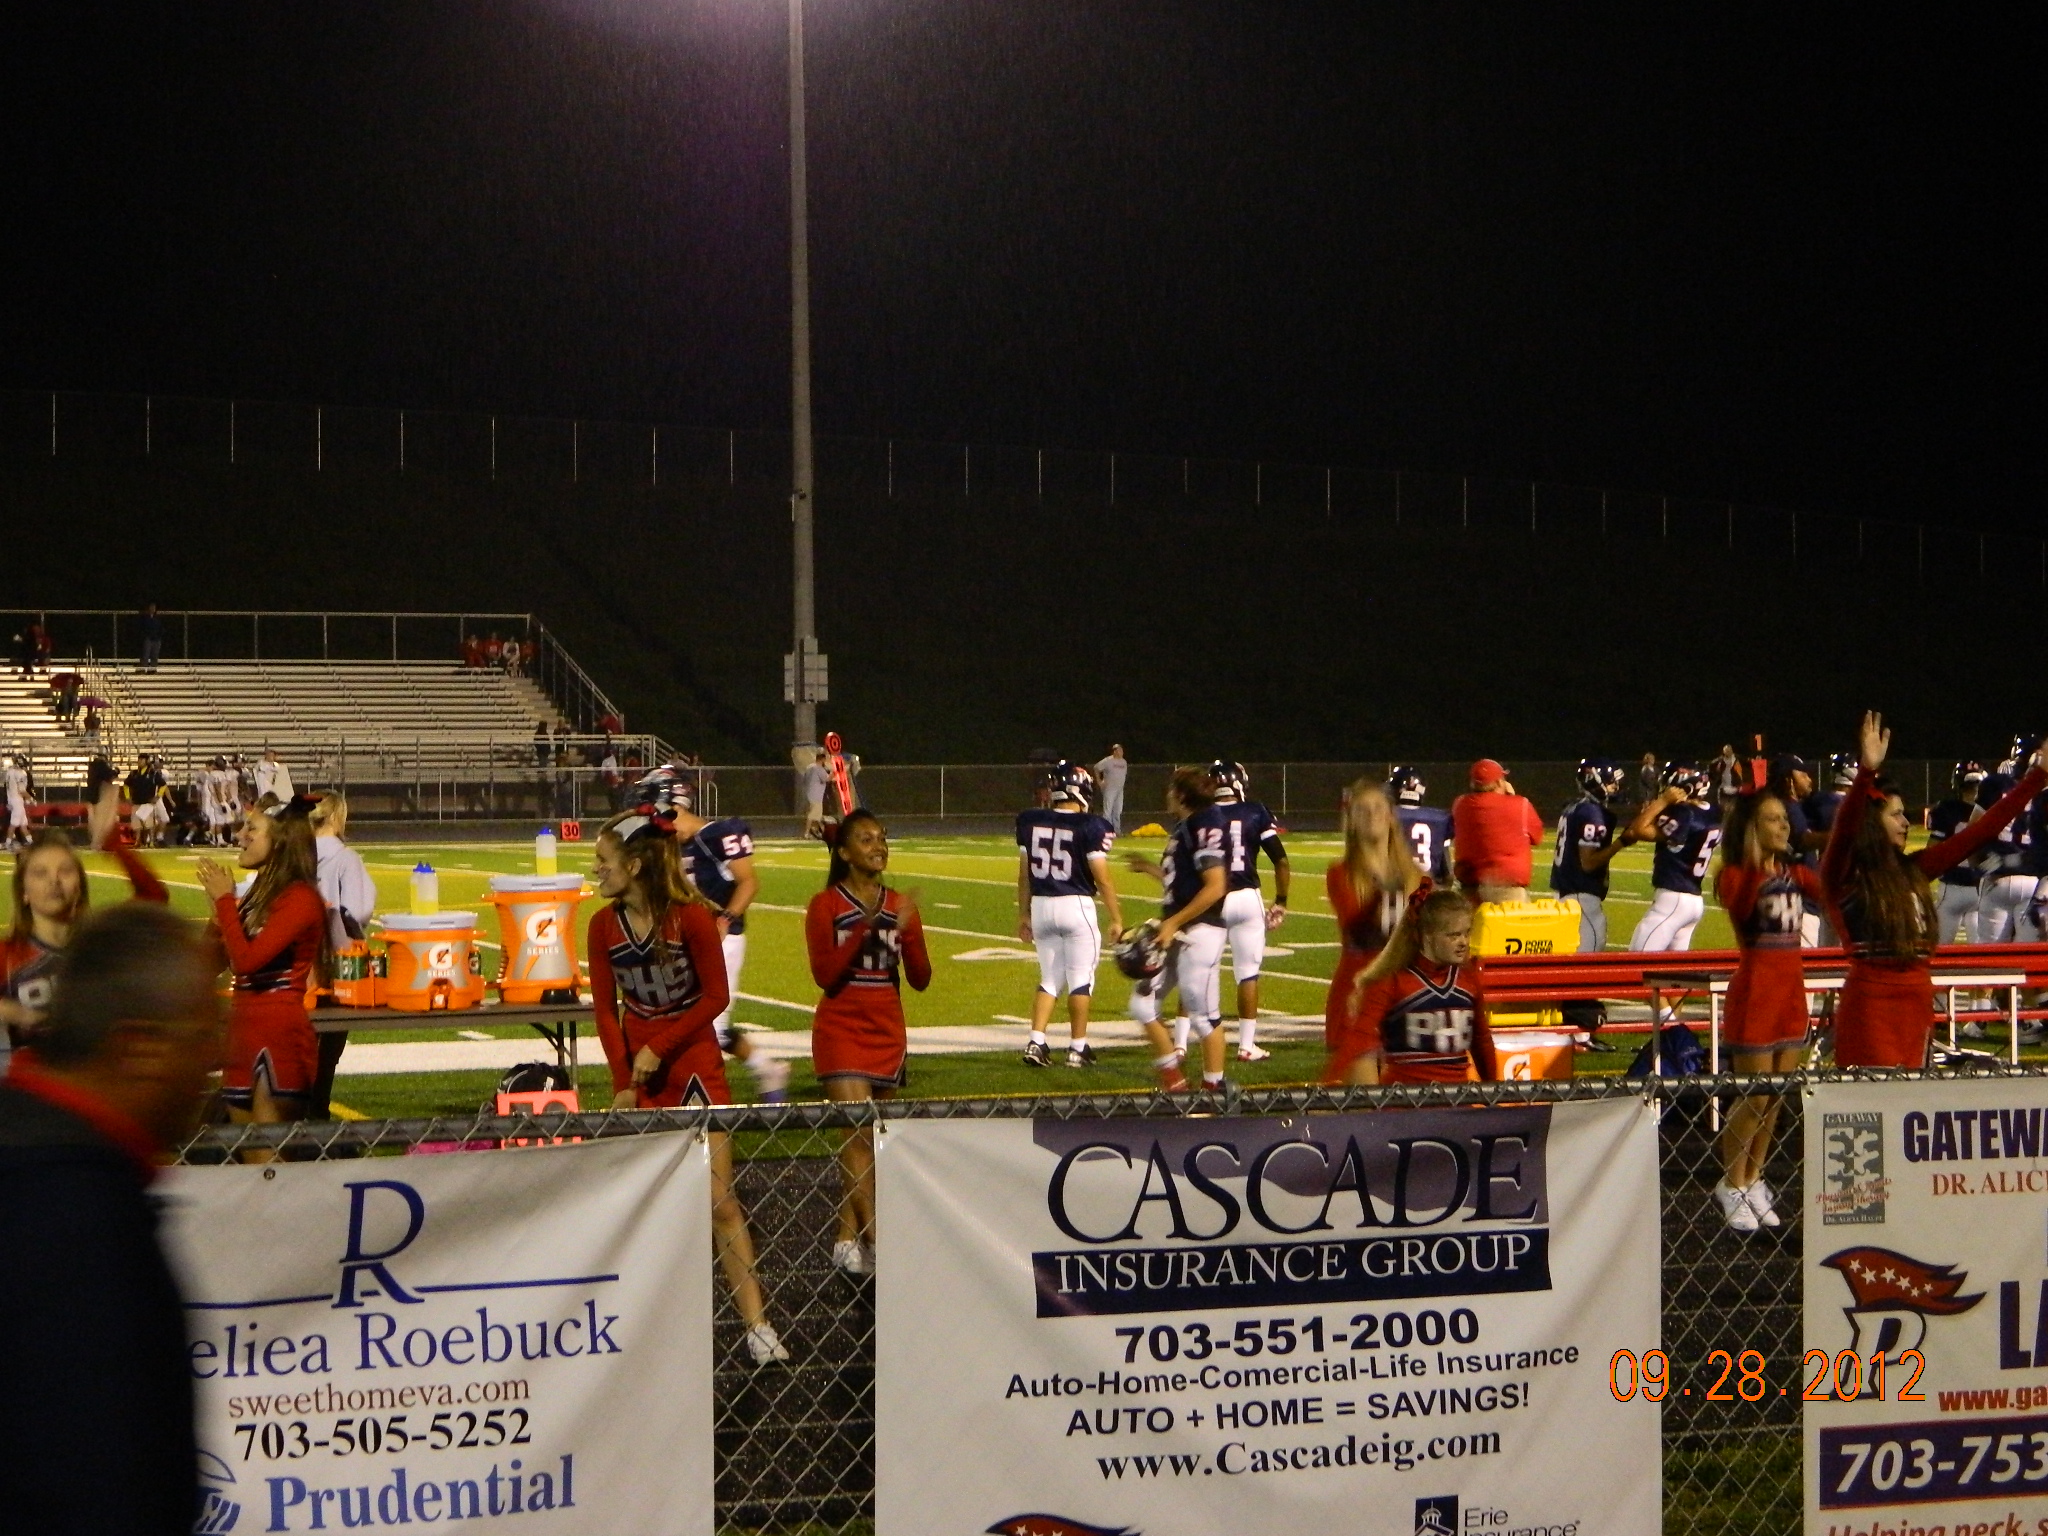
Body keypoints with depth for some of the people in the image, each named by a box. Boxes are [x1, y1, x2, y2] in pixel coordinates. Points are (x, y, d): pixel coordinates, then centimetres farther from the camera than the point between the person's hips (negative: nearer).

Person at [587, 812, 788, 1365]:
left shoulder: (691, 917, -13)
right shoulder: (604, 925, -1)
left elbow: (716, 997, -8)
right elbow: (606, 1008, 4)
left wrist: (659, 1048, -12)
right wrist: (623, 1082, -4)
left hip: (694, 1064, -4)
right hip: (640, 1070, 4)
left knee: (718, 1199, -6)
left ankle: (756, 1325, -3)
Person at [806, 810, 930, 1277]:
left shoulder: (900, 906, 9)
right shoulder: (826, 905, -3)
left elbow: (920, 978, 5)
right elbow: (825, 974, -13)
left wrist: (905, 932, -12)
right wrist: (865, 927, -21)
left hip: (887, 1033, 5)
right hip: (841, 1032, -5)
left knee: (871, 1141, 5)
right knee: (858, 1132, -15)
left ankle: (847, 1241, 13)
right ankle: (875, 1238, -19)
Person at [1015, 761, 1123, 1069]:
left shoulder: (1030, 821, 2)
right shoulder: (1090, 827, -12)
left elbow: (1024, 874, 9)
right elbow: (1102, 878, -10)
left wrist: (1024, 914, 19)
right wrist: (1116, 919, -2)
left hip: (1040, 905, 5)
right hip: (1076, 905, -4)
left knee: (1050, 978, 13)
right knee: (1080, 979, 6)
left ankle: (1036, 1043, 2)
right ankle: (1078, 1047, 11)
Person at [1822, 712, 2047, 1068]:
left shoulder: (1914, 870, 13)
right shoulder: (1845, 874, -4)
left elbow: (1979, 832, 17)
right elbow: (1844, 830, -24)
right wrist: (1866, 771, -39)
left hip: (1918, 1002, 7)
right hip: (1870, 1002, -7)